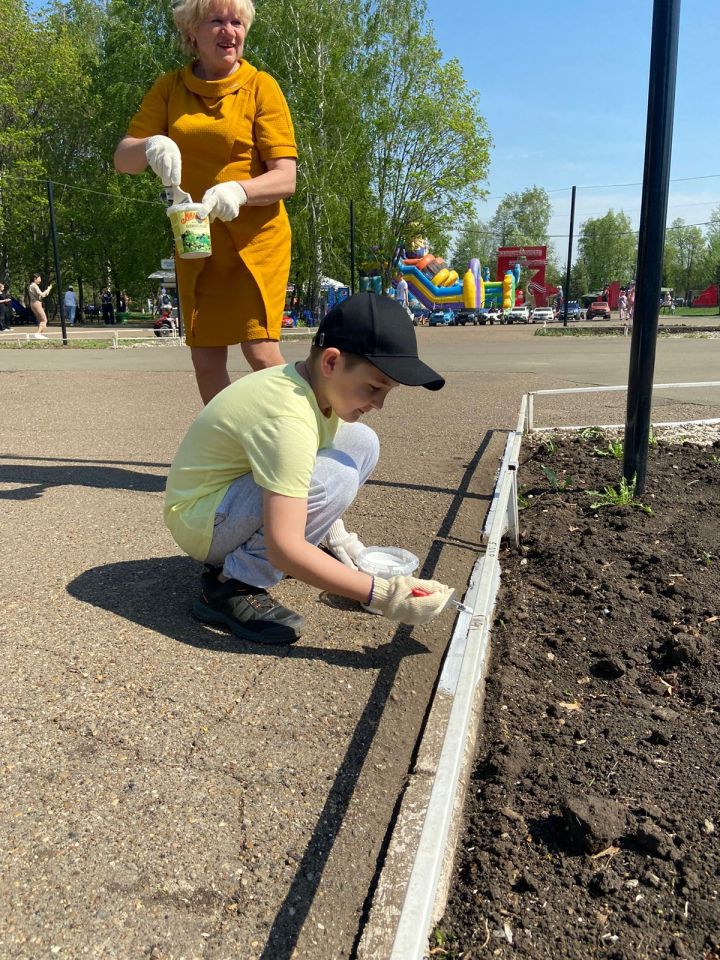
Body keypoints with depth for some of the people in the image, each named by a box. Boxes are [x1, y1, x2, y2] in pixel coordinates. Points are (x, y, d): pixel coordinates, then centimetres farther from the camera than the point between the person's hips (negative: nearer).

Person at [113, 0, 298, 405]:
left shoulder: (261, 86, -3)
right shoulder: (170, 87, 7)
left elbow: (285, 178, -10)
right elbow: (122, 159, 1)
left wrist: (239, 190, -30)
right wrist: (150, 146, -22)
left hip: (256, 237, -4)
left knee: (261, 352, -15)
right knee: (206, 359, 6)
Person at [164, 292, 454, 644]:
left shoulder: (320, 384, -5)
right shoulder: (287, 418, -33)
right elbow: (283, 548, -35)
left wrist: (338, 536, -1)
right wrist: (381, 594, -34)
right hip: (200, 522, -9)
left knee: (362, 443, -1)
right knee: (334, 478, -31)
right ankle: (231, 587, -15)